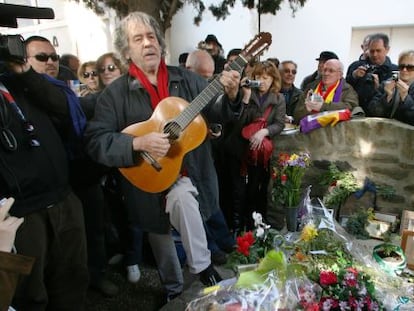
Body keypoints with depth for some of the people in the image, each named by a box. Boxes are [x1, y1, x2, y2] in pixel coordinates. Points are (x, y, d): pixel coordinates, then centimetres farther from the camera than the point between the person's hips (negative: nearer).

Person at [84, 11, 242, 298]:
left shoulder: (187, 79, 0)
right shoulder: (116, 93, -8)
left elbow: (218, 112, 1)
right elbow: (95, 141, -14)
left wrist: (231, 95, -20)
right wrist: (138, 143, -29)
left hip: (186, 171, 0)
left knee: (182, 196, -33)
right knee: (159, 234, 16)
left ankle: (203, 266, -9)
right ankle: (174, 289, 45)